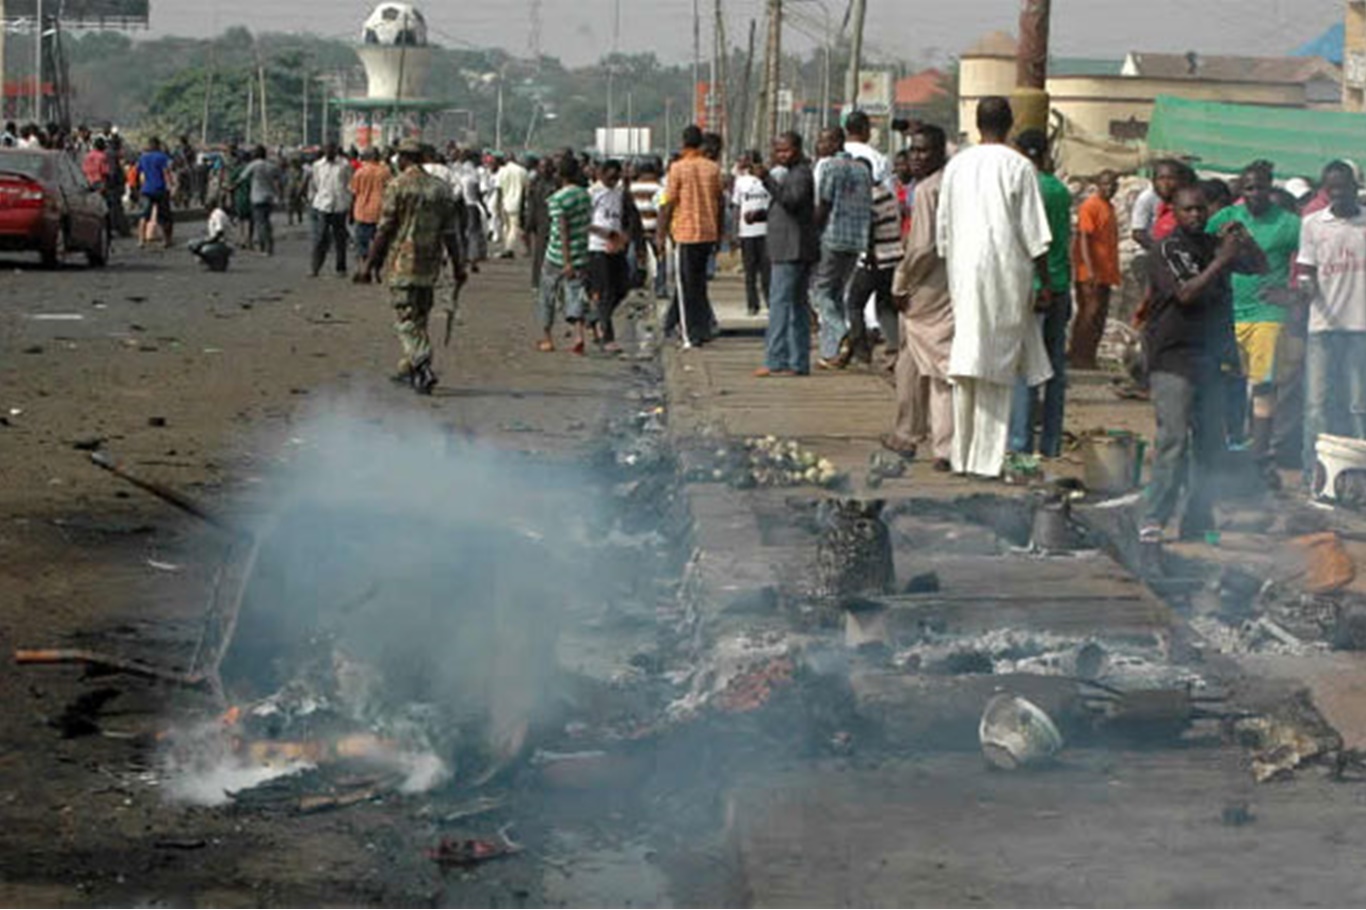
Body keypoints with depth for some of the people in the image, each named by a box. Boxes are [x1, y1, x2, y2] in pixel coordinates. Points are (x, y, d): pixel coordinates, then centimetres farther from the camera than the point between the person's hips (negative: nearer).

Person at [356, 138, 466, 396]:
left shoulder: (398, 186, -8)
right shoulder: (442, 188, 8)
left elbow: (384, 229, -9)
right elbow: (451, 233, 8)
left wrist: (369, 264, -3)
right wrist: (458, 266, 14)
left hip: (402, 264, -5)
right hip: (430, 266, 5)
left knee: (406, 319, -5)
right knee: (419, 317, 16)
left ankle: (423, 369, -19)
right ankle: (408, 369, 24)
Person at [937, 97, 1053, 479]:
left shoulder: (956, 165, 7)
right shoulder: (1018, 166, -6)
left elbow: (943, 230, 13)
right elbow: (1034, 235, -6)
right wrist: (1045, 284, 0)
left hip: (963, 273, 4)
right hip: (1006, 273, -4)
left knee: (967, 359, 7)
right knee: (997, 368, 0)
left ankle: (962, 456, 6)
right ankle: (986, 459, 1)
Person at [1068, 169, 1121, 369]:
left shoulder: (1109, 207, 17)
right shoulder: (1090, 205, -9)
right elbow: (1083, 238, -16)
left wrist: (1114, 272, 19)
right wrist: (1089, 269, -24)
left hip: (1105, 272, 9)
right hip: (1091, 273, -9)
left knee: (1100, 316, 8)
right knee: (1090, 313, -10)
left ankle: (1087, 357, 12)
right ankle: (1078, 356, -6)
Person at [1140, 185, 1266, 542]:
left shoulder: (1215, 245, 13)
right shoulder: (1167, 250, -6)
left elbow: (1260, 267, 19)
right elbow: (1186, 293, -17)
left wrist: (1243, 239, 1)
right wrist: (1221, 261, -19)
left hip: (1211, 358, 7)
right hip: (1173, 357, -7)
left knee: (1209, 441, 8)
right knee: (1174, 438, -15)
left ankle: (1198, 520, 14)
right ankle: (1153, 520, -15)